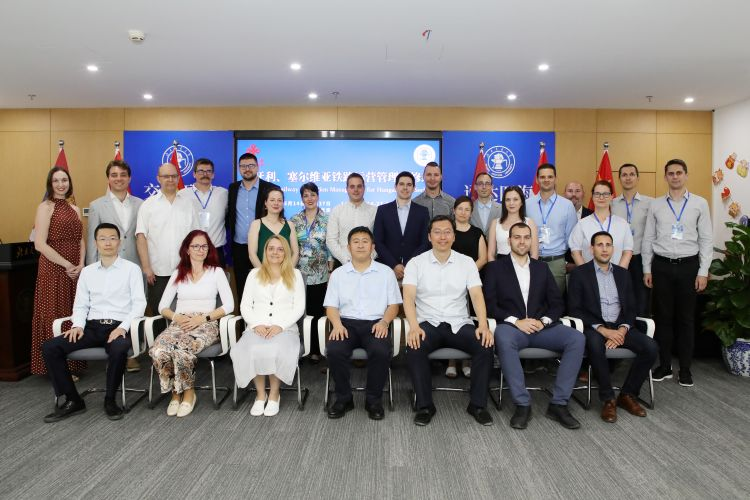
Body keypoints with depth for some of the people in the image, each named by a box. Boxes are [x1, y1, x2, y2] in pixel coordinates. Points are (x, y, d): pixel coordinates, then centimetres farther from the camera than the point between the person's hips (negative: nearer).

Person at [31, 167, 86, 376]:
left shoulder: (75, 209, 14)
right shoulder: (45, 207, -4)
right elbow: (40, 244, -13)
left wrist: (81, 264, -2)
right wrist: (66, 265, -14)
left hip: (76, 271, 6)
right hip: (53, 270, -6)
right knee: (54, 316, -1)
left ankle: (72, 363, 16)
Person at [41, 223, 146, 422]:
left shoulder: (131, 269, 4)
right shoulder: (87, 271, 17)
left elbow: (139, 303, -3)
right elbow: (81, 305, 15)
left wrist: (123, 327, -17)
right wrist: (78, 325, -6)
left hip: (119, 326, -4)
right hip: (93, 326, 5)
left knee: (118, 349, -37)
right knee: (49, 347, -15)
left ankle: (110, 400, -11)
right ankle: (73, 400, -3)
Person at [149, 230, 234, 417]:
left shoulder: (217, 272, 10)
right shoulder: (178, 274, 19)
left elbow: (229, 305, -1)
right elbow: (162, 306, 14)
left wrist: (202, 318, -11)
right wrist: (177, 317, -7)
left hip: (206, 325, -3)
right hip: (179, 324, 3)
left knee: (182, 350, -35)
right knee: (158, 350, -30)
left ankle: (188, 392, -10)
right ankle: (176, 391, -8)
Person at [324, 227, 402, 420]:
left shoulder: (386, 272, 11)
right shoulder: (338, 274, 14)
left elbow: (394, 304, 9)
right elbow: (331, 306, 9)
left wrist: (384, 321, -11)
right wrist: (337, 324, -11)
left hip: (375, 323, -1)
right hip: (346, 323, 1)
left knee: (381, 351, -32)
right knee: (334, 351, -30)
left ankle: (374, 400, -9)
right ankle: (343, 398, -7)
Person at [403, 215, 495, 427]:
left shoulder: (466, 262, 7)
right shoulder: (416, 263, 2)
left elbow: (477, 295, -2)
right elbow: (408, 296, -10)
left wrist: (483, 325, -20)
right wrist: (414, 327, -27)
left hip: (460, 323, 2)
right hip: (429, 323, -1)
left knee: (486, 345, -25)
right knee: (414, 347, -32)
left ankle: (478, 404, -8)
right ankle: (425, 405, -14)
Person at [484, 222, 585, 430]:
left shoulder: (542, 268, 19)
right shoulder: (495, 267, 9)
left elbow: (557, 302, 13)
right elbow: (490, 304, -1)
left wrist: (543, 321, -7)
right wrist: (516, 321, -14)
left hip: (541, 327, 3)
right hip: (511, 327, -3)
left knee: (577, 338, -23)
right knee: (503, 337, -38)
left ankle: (558, 403, -16)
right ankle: (522, 404, -27)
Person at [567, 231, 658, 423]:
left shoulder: (623, 274, 16)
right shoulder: (579, 273, 2)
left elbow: (631, 308, 11)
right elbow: (574, 309, -6)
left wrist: (623, 329, -10)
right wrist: (602, 329, -18)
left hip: (620, 327, 5)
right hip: (594, 327, -4)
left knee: (651, 347, -20)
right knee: (596, 344, -37)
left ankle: (628, 394, -1)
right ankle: (608, 399, -19)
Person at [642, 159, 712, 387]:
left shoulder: (700, 203, 1)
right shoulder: (655, 205, 4)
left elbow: (706, 240, 0)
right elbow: (648, 238, 6)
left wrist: (703, 272, -5)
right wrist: (647, 269, 2)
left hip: (688, 266, -1)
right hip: (661, 266, 1)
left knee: (686, 318, 7)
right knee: (663, 316, 7)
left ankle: (685, 368, 19)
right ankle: (664, 365, 19)